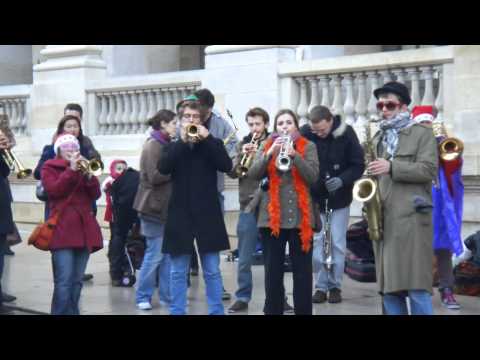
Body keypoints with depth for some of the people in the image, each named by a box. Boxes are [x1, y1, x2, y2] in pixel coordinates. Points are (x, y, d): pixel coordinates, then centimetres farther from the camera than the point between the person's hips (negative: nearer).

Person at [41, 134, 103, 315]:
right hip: (63, 229, -5)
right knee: (64, 281, -12)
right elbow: (54, 190, -12)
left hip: (84, 228, 5)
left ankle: (72, 313, 14)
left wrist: (88, 175, -8)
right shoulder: (49, 167, 6)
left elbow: (96, 194, 8)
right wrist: (71, 170, -15)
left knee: (77, 280, 7)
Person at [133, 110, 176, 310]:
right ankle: (143, 297, 7)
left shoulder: (166, 145, 14)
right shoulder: (153, 145, -11)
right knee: (155, 254, -3)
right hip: (155, 206, -8)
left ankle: (167, 296, 14)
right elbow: (154, 176, -19)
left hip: (167, 206, 8)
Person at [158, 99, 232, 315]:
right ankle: (177, 311, 11)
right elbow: (163, 168, -11)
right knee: (178, 271, 4)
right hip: (180, 214, 1)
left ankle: (216, 311, 9)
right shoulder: (174, 147, 8)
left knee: (212, 270, 3)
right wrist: (182, 141, -15)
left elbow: (226, 166, -11)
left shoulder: (211, 144, 7)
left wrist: (207, 138, -14)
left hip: (207, 214, -1)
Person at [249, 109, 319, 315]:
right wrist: (270, 153, -18)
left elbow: (313, 176, -7)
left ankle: (303, 311, 9)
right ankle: (273, 310, 11)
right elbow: (253, 174, -4)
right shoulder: (267, 147, 9)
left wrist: (295, 155, -20)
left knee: (302, 271, 2)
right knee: (273, 271, 3)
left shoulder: (308, 147, 6)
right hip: (271, 217, 1)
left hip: (300, 217, -1)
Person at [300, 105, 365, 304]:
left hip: (339, 199, -1)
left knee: (337, 243, 2)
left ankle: (335, 285, 13)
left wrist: (342, 180, -24)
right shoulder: (305, 132, -12)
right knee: (317, 242, 0)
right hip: (314, 198, 1)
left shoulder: (346, 133, -12)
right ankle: (321, 286, 9)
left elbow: (358, 165, -7)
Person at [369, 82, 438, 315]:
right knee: (388, 285, 6)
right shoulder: (379, 137, 21)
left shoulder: (422, 133, 3)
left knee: (415, 286, -11)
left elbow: (429, 170, -10)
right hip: (383, 219, 6)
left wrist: (392, 167, -17)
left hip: (411, 217, -6)